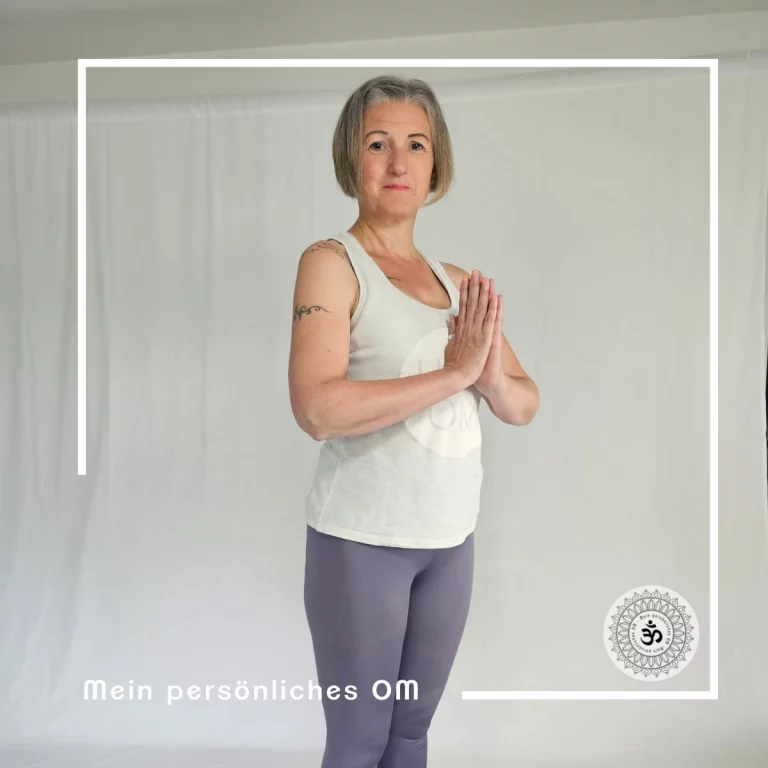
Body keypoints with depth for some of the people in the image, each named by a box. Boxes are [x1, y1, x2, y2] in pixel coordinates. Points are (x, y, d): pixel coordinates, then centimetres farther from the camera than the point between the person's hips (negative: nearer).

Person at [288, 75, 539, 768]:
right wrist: (453, 372, -21)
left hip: (452, 537, 6)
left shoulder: (457, 283, 10)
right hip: (362, 538, -5)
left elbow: (525, 405, 11)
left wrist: (493, 378, -11)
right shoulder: (332, 262, -8)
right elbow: (318, 409, -23)